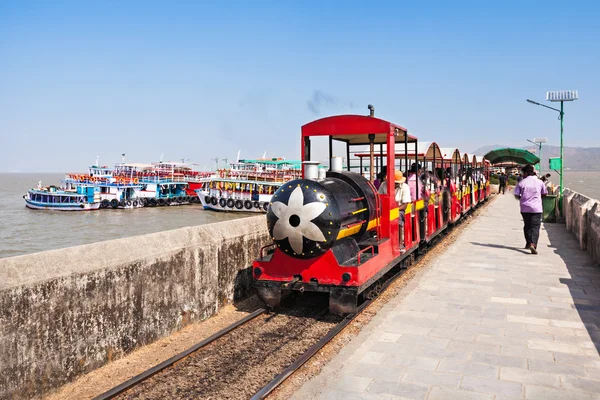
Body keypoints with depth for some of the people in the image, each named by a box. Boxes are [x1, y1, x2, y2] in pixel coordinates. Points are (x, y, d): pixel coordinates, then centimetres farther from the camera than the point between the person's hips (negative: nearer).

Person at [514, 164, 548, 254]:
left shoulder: (521, 183, -3)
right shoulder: (540, 182, 2)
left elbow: (516, 195, -2)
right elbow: (544, 194, 12)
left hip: (525, 208, 1)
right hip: (536, 208, -1)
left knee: (527, 225, 17)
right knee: (535, 227, -4)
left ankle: (528, 243, 25)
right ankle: (533, 244, -22)